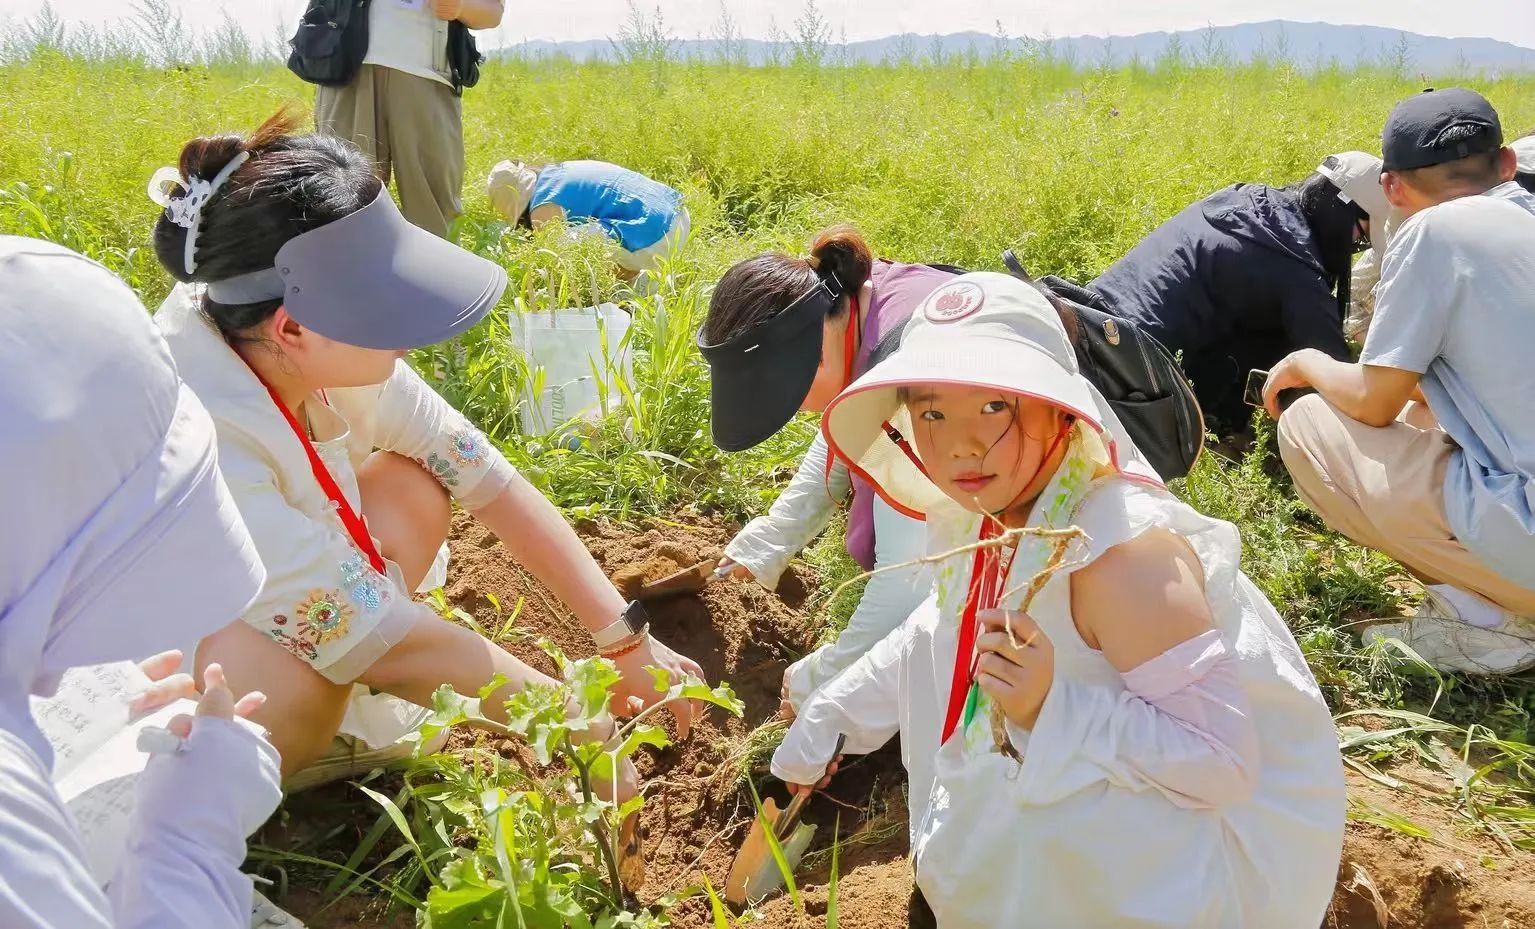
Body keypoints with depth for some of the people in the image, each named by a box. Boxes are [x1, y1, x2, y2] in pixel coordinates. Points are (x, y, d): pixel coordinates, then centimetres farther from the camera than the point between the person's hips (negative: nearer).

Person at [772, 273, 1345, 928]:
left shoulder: (1125, 554, -31)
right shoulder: (996, 511, -6)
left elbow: (1220, 759, -29)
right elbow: (948, 630, 13)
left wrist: (1050, 710, -40)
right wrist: (829, 716, 12)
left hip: (1226, 820, -8)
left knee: (1010, 815, -32)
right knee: (926, 649, 7)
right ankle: (954, 873, 23)